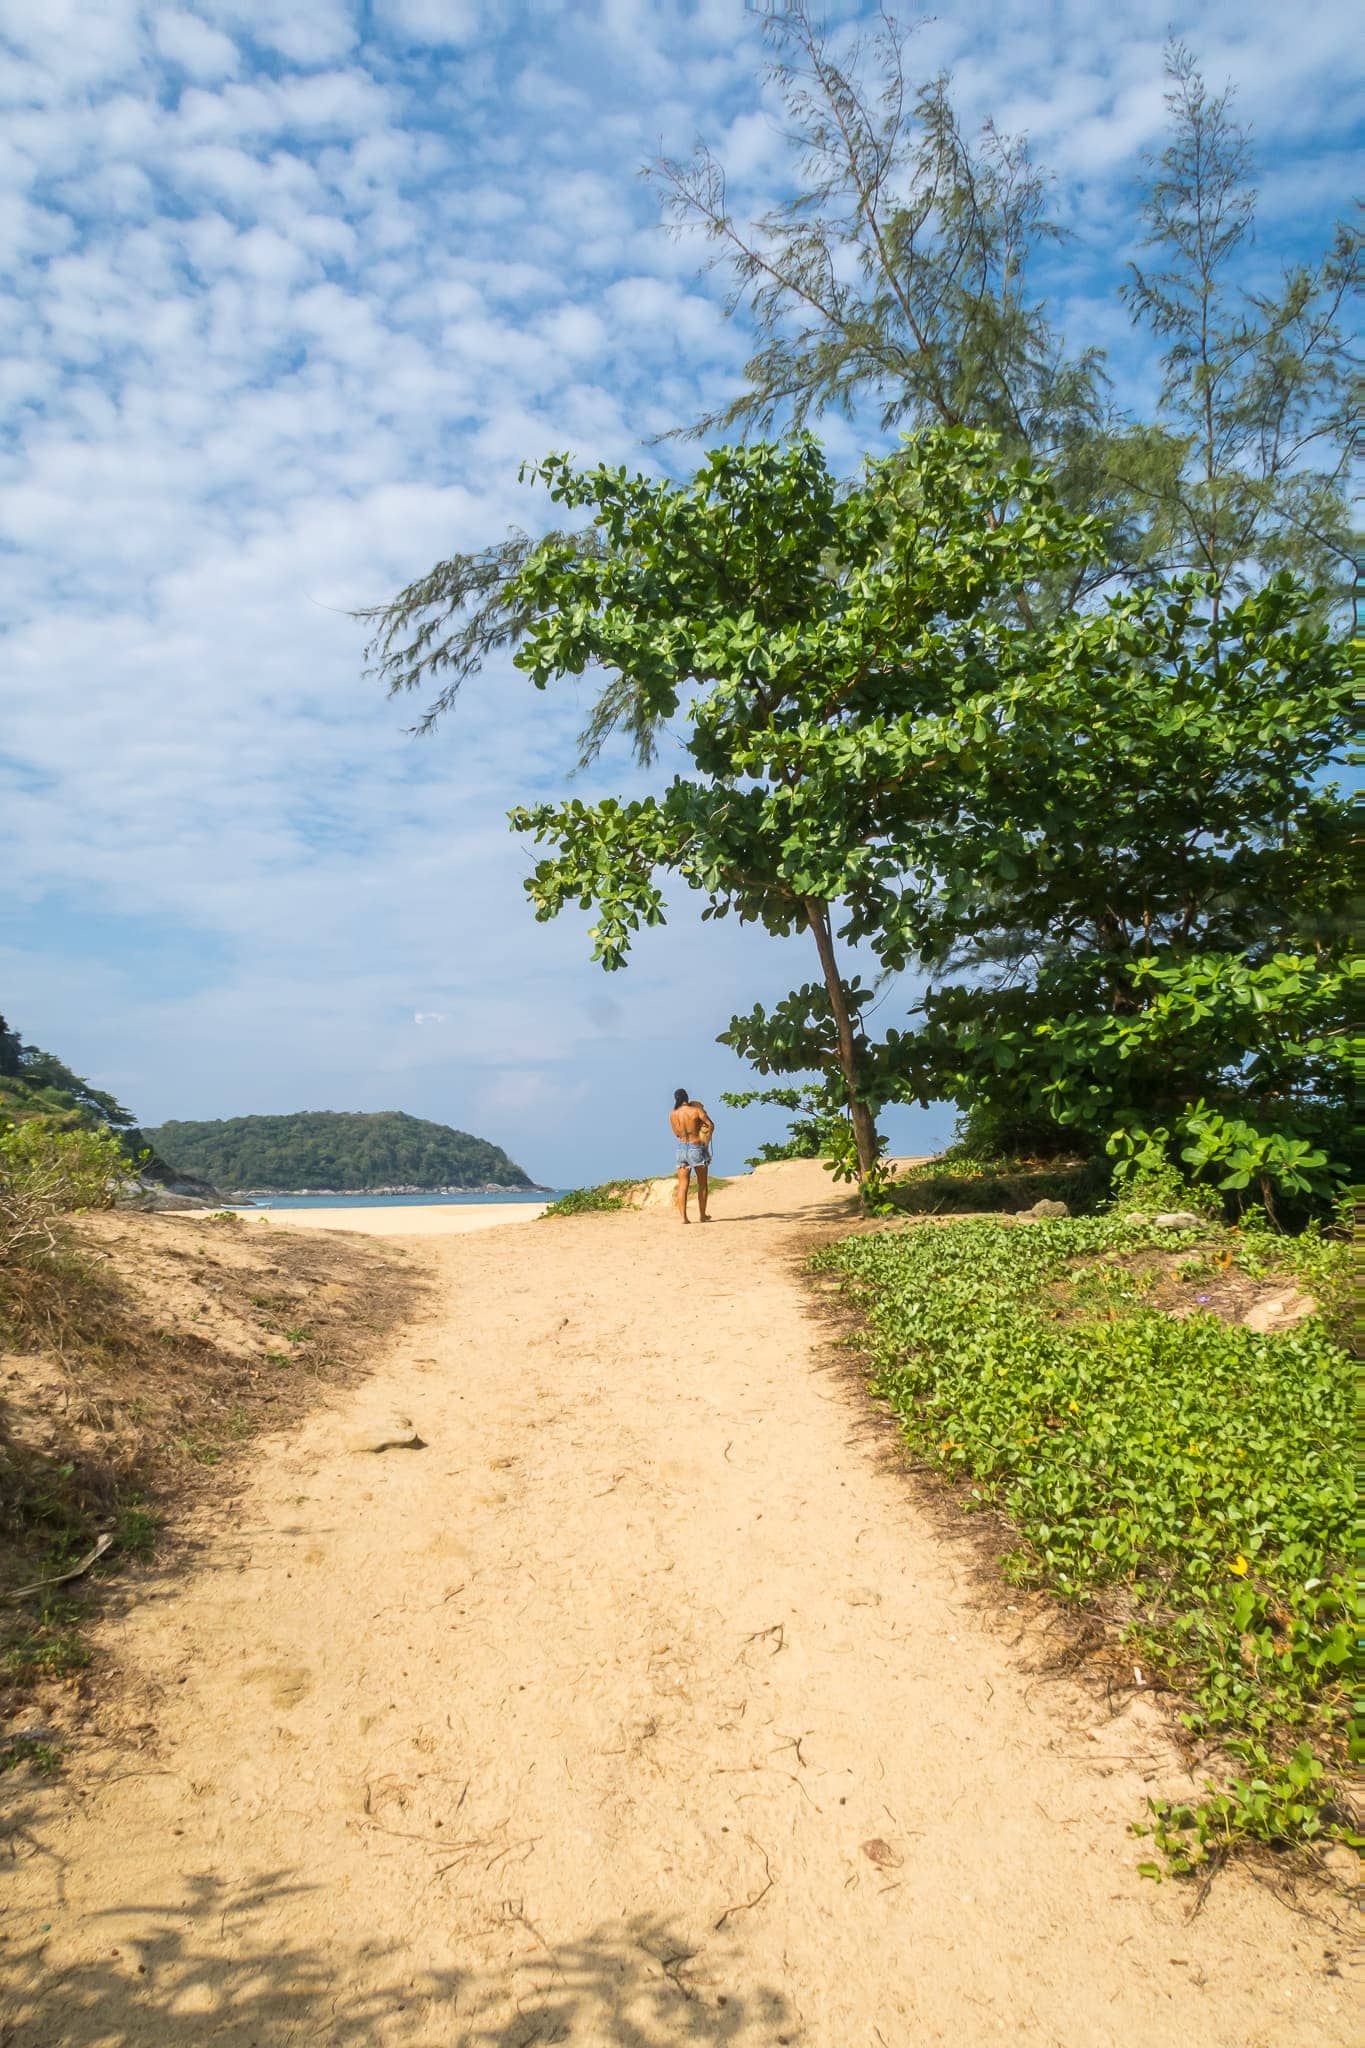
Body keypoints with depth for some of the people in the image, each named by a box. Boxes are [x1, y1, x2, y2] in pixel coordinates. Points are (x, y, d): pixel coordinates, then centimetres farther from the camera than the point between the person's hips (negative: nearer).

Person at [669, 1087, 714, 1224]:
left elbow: (676, 1133, 9)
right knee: (702, 1184, 11)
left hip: (682, 1148, 3)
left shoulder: (673, 1115, -1)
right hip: (697, 1147, -3)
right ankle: (702, 1215, 14)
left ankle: (683, 1217, -2)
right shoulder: (696, 1111, -11)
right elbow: (711, 1125, -9)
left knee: (683, 1185, 5)